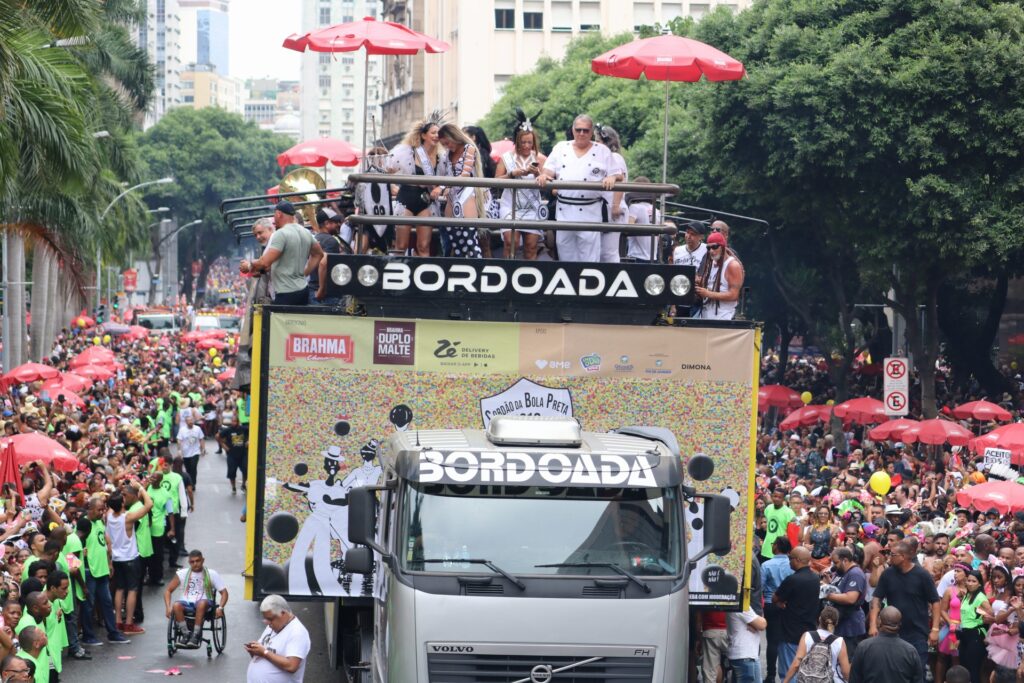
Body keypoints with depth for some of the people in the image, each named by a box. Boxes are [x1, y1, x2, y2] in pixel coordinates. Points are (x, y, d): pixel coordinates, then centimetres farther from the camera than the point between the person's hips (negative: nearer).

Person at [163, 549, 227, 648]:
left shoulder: (211, 574, 7)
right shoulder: (182, 573, 10)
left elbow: (224, 592, 5)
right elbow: (168, 590, 11)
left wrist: (220, 608, -14)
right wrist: (168, 607, -5)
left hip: (204, 604, -1)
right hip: (187, 603, 1)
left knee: (201, 603, -39)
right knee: (176, 606, -34)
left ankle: (196, 635, -34)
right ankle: (186, 633, -23)